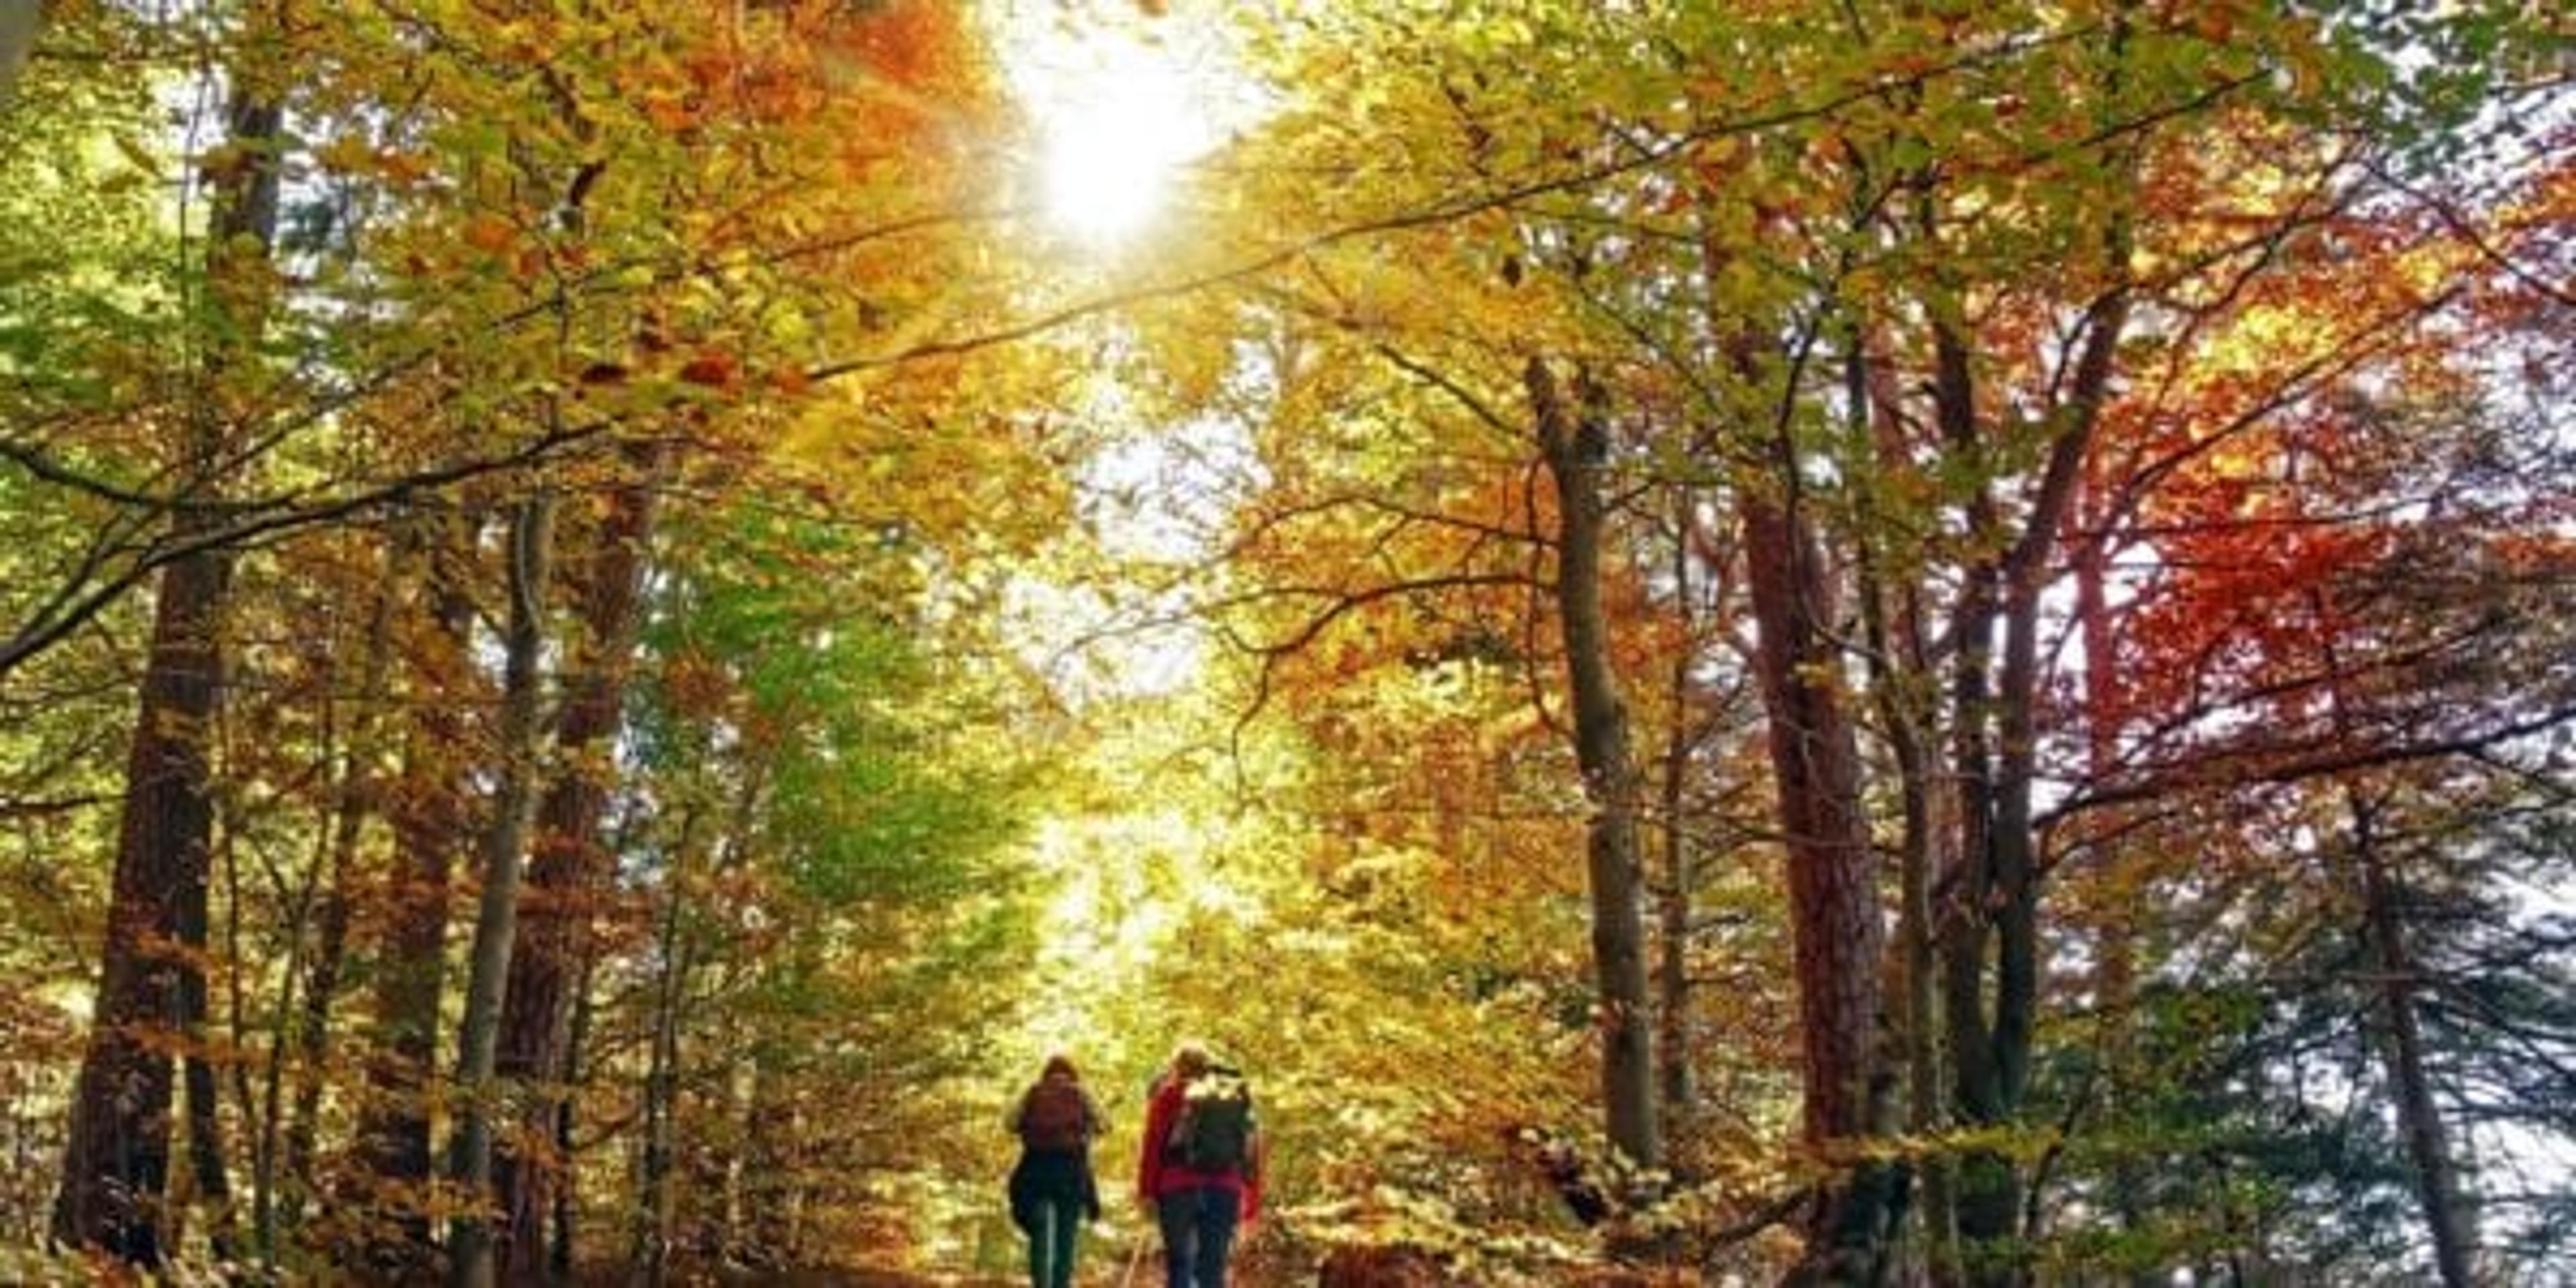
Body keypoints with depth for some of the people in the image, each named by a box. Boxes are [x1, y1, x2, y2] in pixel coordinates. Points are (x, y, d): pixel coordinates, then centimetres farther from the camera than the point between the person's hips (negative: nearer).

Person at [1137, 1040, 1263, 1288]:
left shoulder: (1170, 1092, 7)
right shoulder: (1239, 1096, 14)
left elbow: (1153, 1144, -1)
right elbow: (1253, 1151, 13)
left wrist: (1147, 1191, -1)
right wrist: (1252, 1201, 17)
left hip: (1179, 1187, -2)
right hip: (1225, 1190, 2)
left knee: (1179, 1265, 5)